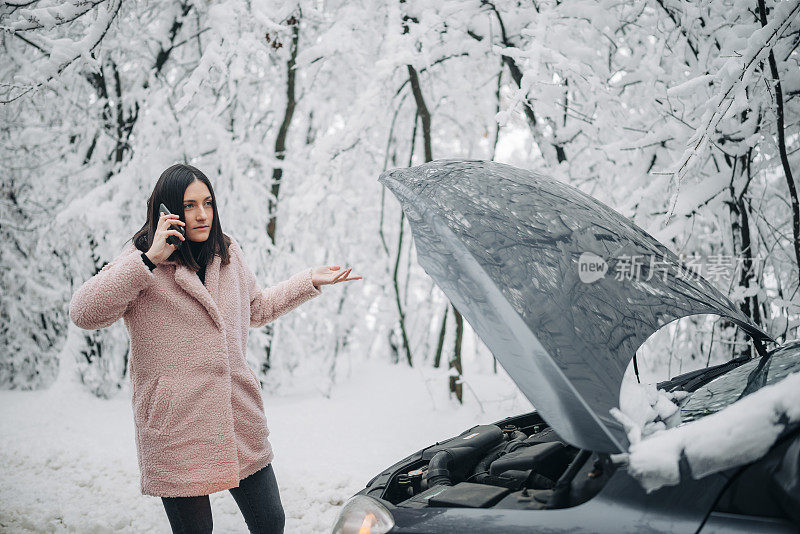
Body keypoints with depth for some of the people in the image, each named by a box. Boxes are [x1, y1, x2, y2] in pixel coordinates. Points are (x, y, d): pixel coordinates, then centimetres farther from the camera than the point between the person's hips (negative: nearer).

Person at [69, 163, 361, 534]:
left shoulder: (227, 254, 11)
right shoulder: (141, 264, -7)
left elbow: (258, 308, 27)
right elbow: (84, 314, -22)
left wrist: (310, 282, 23)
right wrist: (149, 260, -25)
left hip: (239, 420, 5)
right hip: (177, 431, -5)